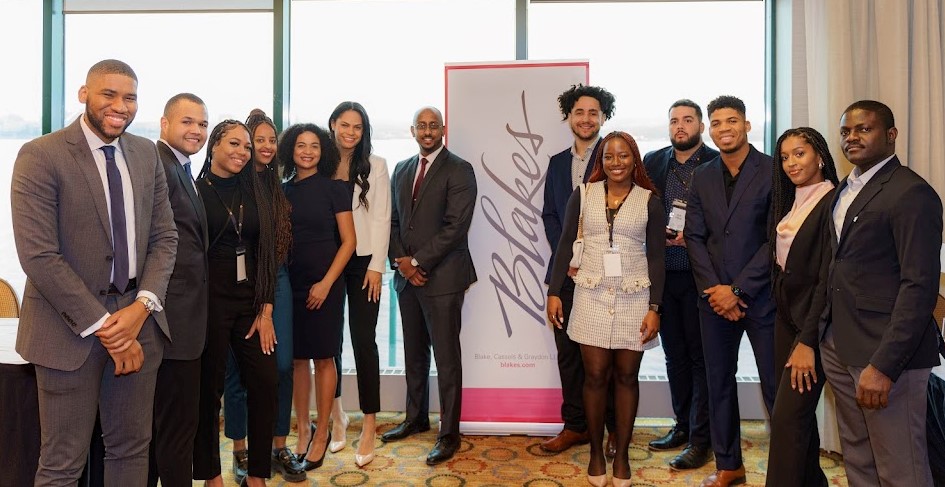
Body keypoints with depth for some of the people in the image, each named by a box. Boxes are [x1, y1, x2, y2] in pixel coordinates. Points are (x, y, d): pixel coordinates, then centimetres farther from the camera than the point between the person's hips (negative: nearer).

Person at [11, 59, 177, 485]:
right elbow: (38, 256, -15)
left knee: (132, 449, 15)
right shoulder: (40, 156, -9)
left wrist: (142, 306, -9)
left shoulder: (147, 154, 6)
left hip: (138, 319, 5)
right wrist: (102, 324, -15)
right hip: (70, 326, -4)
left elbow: (164, 237, 6)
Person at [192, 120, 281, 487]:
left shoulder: (256, 194, 9)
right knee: (208, 390, 6)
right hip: (209, 301, -4)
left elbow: (268, 254, 7)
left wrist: (266, 309, 1)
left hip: (251, 301, 4)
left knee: (265, 384, 1)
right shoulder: (195, 191, -2)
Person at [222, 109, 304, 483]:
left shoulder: (278, 187, 12)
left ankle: (279, 448, 17)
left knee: (282, 364, 3)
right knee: (239, 367, 5)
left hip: (276, 281, 4)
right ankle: (240, 450, 20)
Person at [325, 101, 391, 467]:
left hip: (362, 262, -2)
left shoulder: (375, 166, 3)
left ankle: (369, 426, 6)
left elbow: (381, 218, -2)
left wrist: (376, 266, -8)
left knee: (363, 340, -2)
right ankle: (336, 415, 26)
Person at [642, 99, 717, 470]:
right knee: (674, 354, 14)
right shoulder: (653, 162, 9)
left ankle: (700, 439, 12)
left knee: (700, 356, 3)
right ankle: (682, 426, 28)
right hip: (664, 272, 4)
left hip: (699, 272, -4)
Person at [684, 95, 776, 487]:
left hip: (761, 297, -4)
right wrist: (713, 289, -6)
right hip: (715, 297, 5)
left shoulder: (773, 171, -6)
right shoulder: (702, 177, 8)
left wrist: (738, 290, -13)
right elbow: (695, 237, 5)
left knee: (776, 385, 2)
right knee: (718, 382, 11)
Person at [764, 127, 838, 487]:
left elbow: (828, 278, -18)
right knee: (799, 411, 16)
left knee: (787, 416, -8)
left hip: (813, 322, -8)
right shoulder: (789, 202, 11)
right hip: (786, 315, 8)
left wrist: (807, 341, -19)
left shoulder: (832, 203, -14)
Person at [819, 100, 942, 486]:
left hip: (884, 352, -7)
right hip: (839, 346, 8)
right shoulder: (845, 190, 15)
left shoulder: (911, 193, -11)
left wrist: (884, 364, -21)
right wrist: (815, 335, 10)